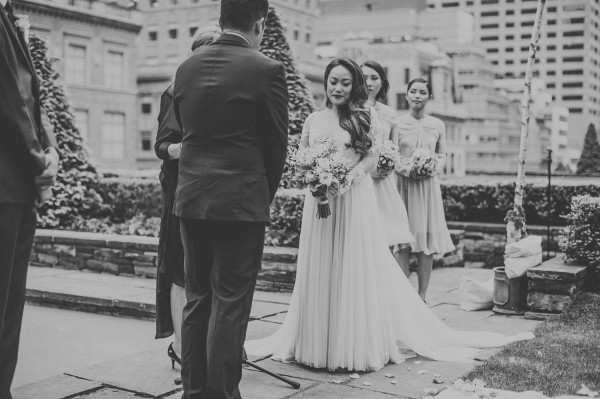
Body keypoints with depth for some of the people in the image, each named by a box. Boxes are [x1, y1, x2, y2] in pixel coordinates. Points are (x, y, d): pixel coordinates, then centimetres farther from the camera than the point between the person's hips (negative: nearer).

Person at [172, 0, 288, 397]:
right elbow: (277, 144, -3)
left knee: (196, 299, 14)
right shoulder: (267, 69, -8)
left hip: (191, 199, 5)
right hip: (241, 200, -5)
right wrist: (265, 195, 12)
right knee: (229, 304, 1)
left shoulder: (186, 68, 6)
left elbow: (186, 130, 11)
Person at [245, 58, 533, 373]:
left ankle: (357, 345, 11)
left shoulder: (367, 117, 3)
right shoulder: (313, 120, 11)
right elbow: (301, 157, 11)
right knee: (319, 271, 6)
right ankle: (317, 343, 15)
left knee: (355, 268, 1)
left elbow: (372, 158, -1)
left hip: (354, 199, -2)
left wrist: (348, 175, -18)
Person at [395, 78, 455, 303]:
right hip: (403, 185, -2)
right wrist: (405, 169, -15)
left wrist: (433, 170, -7)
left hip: (428, 186, 2)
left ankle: (422, 296, 10)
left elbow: (443, 156, 14)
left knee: (427, 243, 1)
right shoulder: (397, 123, 1)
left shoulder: (437, 125, 9)